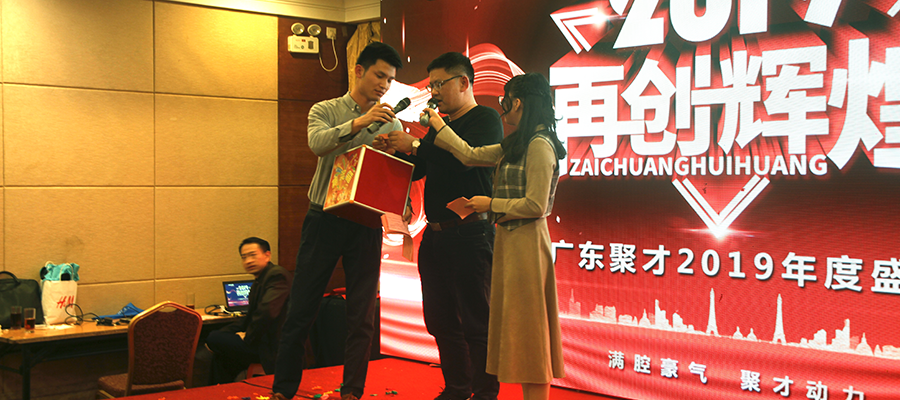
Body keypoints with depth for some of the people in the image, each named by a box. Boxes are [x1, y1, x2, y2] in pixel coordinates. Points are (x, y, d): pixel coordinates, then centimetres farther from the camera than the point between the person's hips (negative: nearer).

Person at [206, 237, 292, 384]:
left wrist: (248, 337, -12)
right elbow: (250, 318, 21)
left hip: (272, 348, -10)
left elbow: (266, 312, -26)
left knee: (214, 338, -7)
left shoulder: (277, 275, -15)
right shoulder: (258, 282, 17)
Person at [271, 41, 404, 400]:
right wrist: (359, 123, -30)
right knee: (302, 310, 2)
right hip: (325, 219, -2)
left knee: (362, 316, 3)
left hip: (366, 224, 2)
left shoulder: (392, 125, 10)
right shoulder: (326, 111, 4)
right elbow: (318, 142, -17)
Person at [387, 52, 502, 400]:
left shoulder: (485, 120, -3)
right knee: (441, 319, 11)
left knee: (476, 319, -4)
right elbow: (415, 171, 23)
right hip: (436, 235, 8)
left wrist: (414, 145, -16)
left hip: (470, 235, -8)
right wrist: (396, 148, 4)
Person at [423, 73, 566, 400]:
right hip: (509, 239, 9)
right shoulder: (515, 146, 13)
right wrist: (438, 126, 28)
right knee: (516, 325, 11)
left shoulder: (540, 145, -15)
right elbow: (470, 155, 21)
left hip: (526, 241, -9)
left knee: (527, 325, -4)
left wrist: (491, 204, -9)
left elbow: (536, 206, -19)